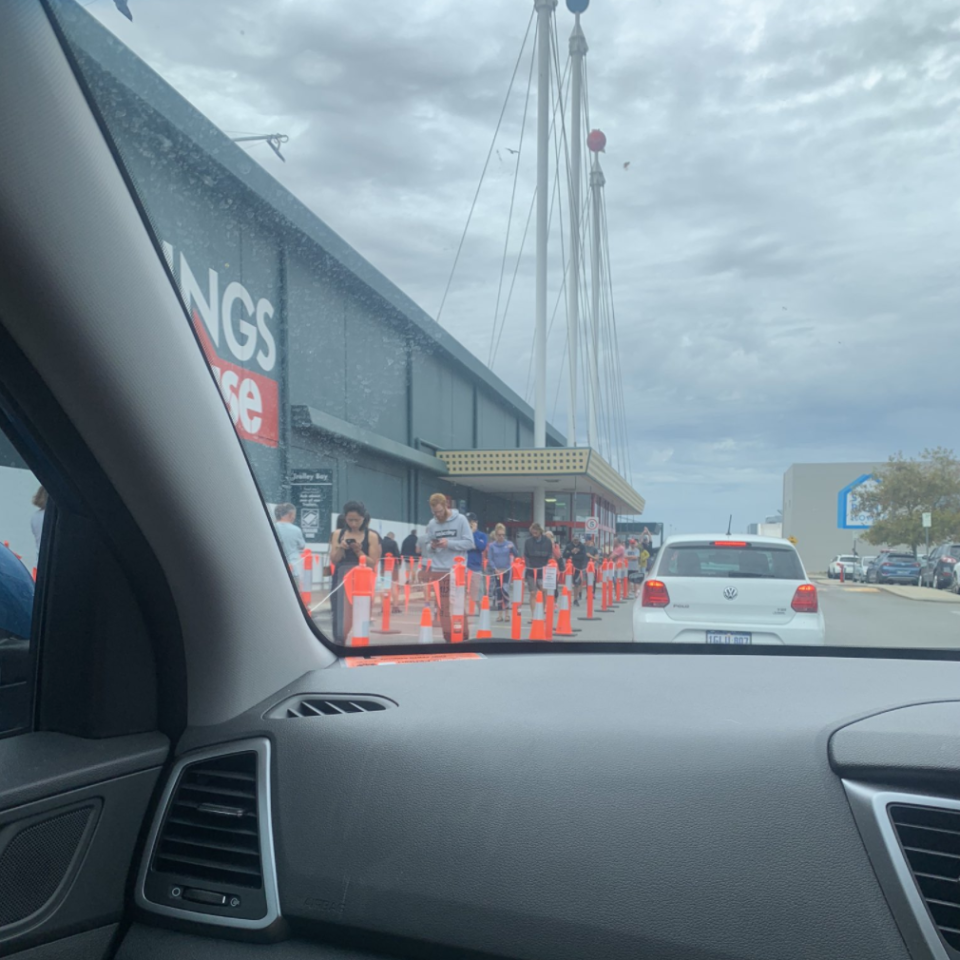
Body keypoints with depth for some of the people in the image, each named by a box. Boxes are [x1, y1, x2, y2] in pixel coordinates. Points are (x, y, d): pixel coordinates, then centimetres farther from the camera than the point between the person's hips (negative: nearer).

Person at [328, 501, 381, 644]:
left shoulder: (371, 536, -1)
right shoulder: (338, 534, 7)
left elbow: (373, 563, -4)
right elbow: (333, 560, 4)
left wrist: (359, 551, -16)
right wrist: (340, 548, -13)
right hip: (341, 580, 2)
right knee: (341, 616, 3)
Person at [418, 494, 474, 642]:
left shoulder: (460, 520, -1)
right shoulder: (432, 523, 9)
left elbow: (469, 543, -6)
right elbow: (426, 546, 14)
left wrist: (449, 543, -16)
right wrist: (431, 546, -9)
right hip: (437, 570, 3)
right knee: (442, 606, 4)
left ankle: (463, 637, 5)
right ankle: (448, 637, 11)